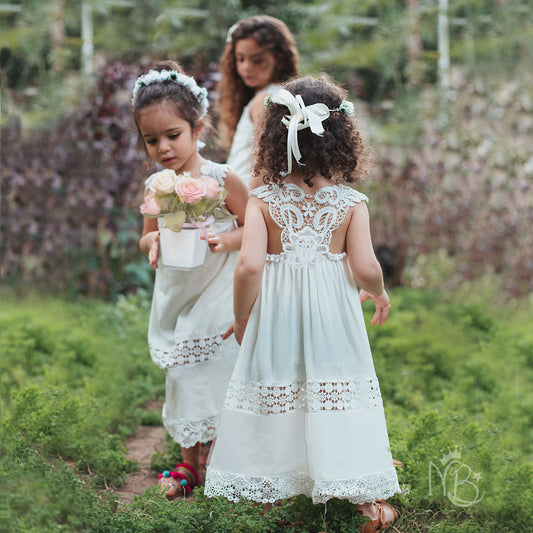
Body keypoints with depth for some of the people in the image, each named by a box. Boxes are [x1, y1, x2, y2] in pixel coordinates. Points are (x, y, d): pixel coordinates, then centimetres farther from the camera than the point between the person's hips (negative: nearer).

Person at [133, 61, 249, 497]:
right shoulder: (155, 186, 2)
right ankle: (189, 463, 24)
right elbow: (147, 237, 12)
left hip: (217, 296, -4)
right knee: (182, 377, 11)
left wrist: (225, 240, -22)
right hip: (175, 296, 4)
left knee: (220, 375, 0)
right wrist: (153, 241, -11)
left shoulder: (222, 179, -11)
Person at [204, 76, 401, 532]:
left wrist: (241, 318, -3)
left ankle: (274, 483, 26)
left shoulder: (262, 200, -9)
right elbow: (365, 267, -15)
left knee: (278, 389, 15)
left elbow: (250, 265, -18)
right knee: (341, 393, 10)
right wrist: (378, 293, 7)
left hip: (277, 312, 0)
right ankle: (364, 496, 18)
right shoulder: (352, 202, -9)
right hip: (333, 314, 0)